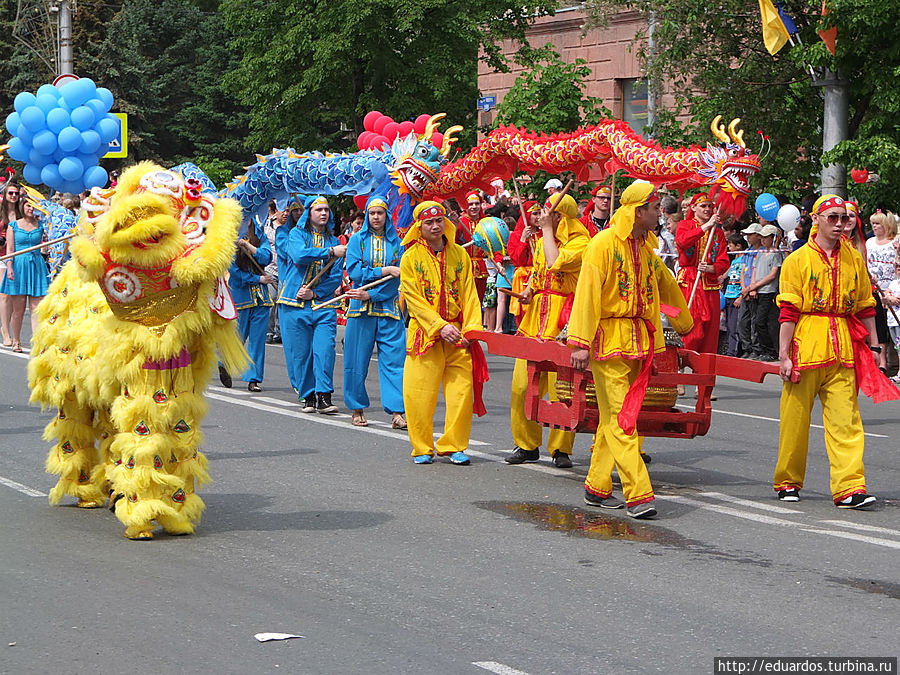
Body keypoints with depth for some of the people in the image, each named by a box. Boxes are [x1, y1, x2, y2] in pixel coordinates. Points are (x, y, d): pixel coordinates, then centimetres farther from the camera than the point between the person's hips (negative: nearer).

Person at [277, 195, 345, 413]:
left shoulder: (333, 240, 13)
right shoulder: (297, 234, 5)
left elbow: (336, 276, 7)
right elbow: (300, 255, -16)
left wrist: (315, 292, -7)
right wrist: (330, 252, -19)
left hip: (323, 303, 2)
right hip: (295, 304, -2)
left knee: (325, 349, -12)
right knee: (300, 352, 1)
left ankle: (324, 397, -10)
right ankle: (308, 397, 11)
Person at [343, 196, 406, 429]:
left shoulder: (396, 242, 9)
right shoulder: (357, 240, 8)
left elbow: (397, 277, -1)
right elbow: (354, 272, -3)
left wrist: (370, 294, -12)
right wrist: (384, 271, -11)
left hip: (389, 306, 0)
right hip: (361, 307, 0)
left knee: (393, 358, -7)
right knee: (357, 359, 1)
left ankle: (396, 411, -8)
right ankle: (357, 409, 13)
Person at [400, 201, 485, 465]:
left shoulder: (460, 255, 10)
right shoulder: (411, 257, 1)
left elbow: (469, 294, 9)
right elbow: (413, 299, -5)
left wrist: (472, 327, -4)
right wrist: (440, 326, -15)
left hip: (458, 333, 2)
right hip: (425, 332, -2)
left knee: (461, 390, -4)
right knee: (420, 392, -5)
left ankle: (453, 446, 8)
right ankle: (422, 448, 8)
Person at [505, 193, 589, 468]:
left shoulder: (581, 243, -6)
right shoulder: (543, 240, 18)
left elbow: (556, 262, -22)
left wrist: (547, 229, -10)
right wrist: (529, 290, 10)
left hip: (562, 322, -7)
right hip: (536, 317, 7)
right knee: (522, 385, 2)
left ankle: (561, 449, 3)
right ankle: (526, 445, 13)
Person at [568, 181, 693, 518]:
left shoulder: (646, 250, 15)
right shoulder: (604, 244, -9)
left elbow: (667, 287, 31)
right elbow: (587, 293, -14)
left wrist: (685, 324, 45)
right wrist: (580, 342, -21)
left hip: (638, 341, 8)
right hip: (609, 339, -8)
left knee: (614, 417, 10)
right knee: (619, 418, -9)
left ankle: (597, 488, 18)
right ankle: (638, 495, -15)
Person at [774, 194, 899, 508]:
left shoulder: (854, 258, 11)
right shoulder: (798, 259, 0)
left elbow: (865, 307, 16)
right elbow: (789, 311, -4)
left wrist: (874, 347, 12)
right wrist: (784, 355, -8)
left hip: (844, 350, 3)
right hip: (806, 348, -3)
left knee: (846, 420, -5)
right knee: (795, 418, 4)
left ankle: (849, 488, -8)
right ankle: (788, 482, 20)